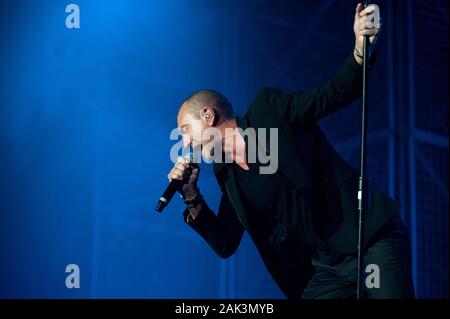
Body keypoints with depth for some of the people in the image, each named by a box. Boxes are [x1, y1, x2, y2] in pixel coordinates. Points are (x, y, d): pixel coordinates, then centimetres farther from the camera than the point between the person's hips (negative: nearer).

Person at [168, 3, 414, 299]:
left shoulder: (270, 110, -2)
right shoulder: (227, 175, 13)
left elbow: (336, 94, -3)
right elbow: (225, 244, 15)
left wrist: (361, 49, -20)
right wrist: (192, 197, 4)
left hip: (373, 238, -6)